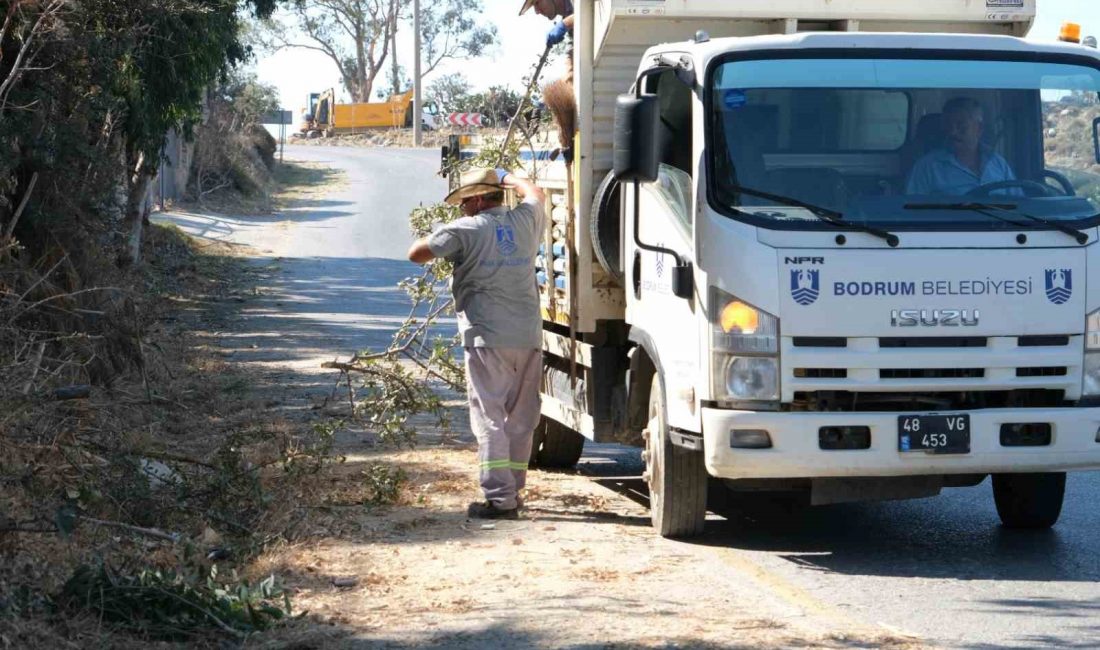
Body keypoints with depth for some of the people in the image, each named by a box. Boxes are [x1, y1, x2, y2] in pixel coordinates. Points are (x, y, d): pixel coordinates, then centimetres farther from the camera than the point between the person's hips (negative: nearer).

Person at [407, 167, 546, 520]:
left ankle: (500, 497, -11)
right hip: (529, 337, 5)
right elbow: (536, 194, 34)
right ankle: (512, 489, 20)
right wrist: (507, 177, 48)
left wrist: (438, 242, 17)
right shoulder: (524, 221, 10)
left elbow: (416, 253, -3)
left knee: (489, 418, -4)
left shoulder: (467, 229, -5)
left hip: (487, 338, -5)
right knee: (520, 419, 13)